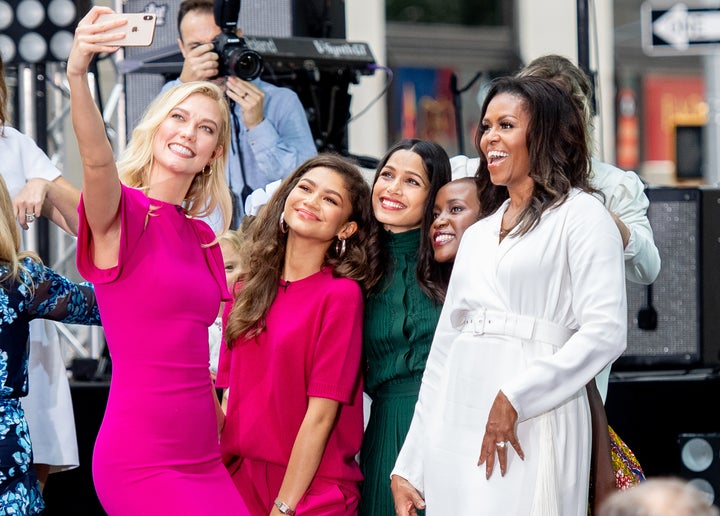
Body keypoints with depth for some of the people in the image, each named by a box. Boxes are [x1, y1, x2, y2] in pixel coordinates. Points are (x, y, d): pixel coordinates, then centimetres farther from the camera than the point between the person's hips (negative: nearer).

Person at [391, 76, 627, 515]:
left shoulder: (580, 215, 0)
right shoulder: (477, 235, 21)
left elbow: (605, 332, -12)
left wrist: (514, 397, -19)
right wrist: (408, 468, 13)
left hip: (531, 429, -6)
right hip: (456, 429, 6)